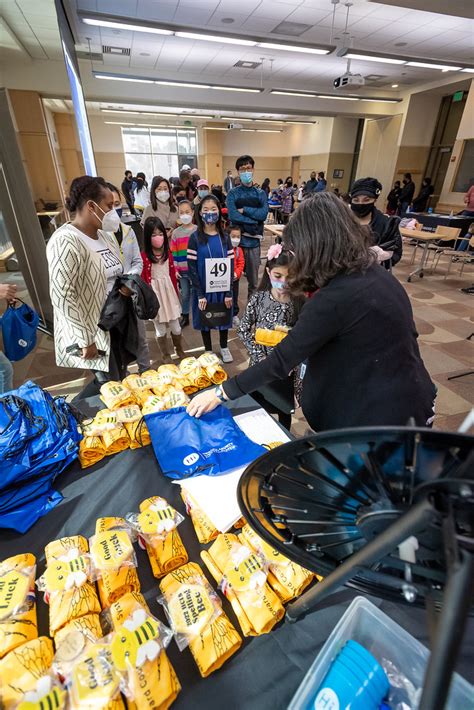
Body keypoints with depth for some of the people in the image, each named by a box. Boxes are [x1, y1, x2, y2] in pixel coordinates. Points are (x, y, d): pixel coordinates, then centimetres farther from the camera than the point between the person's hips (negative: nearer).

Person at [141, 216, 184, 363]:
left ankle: (180, 350, 36)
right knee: (160, 327, 10)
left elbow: (173, 274, 9)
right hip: (154, 292, -4)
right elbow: (144, 279, -10)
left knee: (175, 325, 13)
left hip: (169, 290, 4)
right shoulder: (144, 256, -12)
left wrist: (176, 294, 11)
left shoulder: (168, 253, 3)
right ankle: (165, 355, 28)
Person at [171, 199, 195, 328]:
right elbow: (173, 253, 4)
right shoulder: (176, 232, 2)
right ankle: (185, 317, 26)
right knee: (185, 294, 12)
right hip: (182, 270, 2)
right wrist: (175, 269, -1)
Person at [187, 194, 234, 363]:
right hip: (203, 289, -2)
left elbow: (230, 265, 0)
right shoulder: (195, 238, -6)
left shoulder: (224, 237, 2)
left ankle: (224, 348, 37)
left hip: (222, 288, 2)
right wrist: (200, 293, -14)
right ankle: (208, 350, 31)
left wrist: (229, 292, -7)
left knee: (224, 317, 14)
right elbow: (192, 267, -9)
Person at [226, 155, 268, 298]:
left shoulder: (260, 193, 8)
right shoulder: (233, 194, 1)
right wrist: (254, 220, -11)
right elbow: (233, 216, -15)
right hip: (236, 240, -2)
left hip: (254, 241, 2)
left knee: (253, 280, 11)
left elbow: (264, 214, -9)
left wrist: (244, 210, -11)